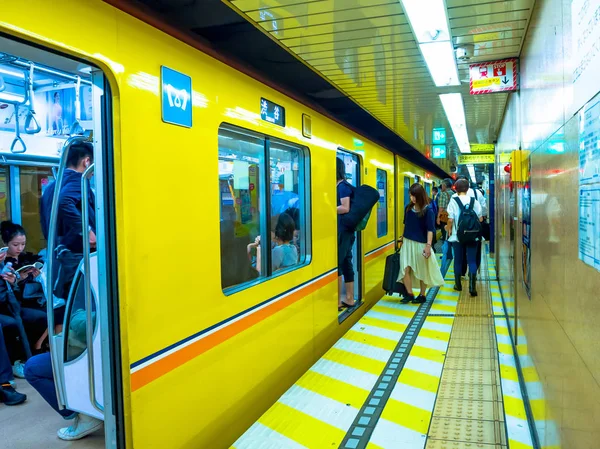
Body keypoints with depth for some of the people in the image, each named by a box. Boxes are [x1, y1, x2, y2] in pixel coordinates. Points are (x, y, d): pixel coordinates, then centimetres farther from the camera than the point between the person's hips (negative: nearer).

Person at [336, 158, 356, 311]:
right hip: (344, 230, 9)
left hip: (342, 230, -9)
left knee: (337, 264, -5)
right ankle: (349, 299, 19)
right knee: (346, 263, 12)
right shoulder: (340, 186, 15)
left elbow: (345, 208, -19)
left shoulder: (342, 186, -11)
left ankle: (338, 301, 1)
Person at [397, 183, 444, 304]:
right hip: (407, 243, 4)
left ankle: (422, 295, 22)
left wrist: (428, 245, -20)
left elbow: (430, 229, -14)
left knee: (422, 271, 9)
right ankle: (409, 294, 8)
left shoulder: (428, 210, -12)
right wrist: (402, 240, 18)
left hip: (420, 244, -4)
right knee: (405, 269, -3)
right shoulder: (408, 208, 3)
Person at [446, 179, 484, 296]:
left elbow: (450, 219, -12)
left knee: (458, 260, 12)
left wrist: (449, 230, 5)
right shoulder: (474, 201, 0)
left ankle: (458, 284, 23)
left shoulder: (453, 201, -7)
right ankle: (472, 286, -8)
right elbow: (480, 218, 1)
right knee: (472, 261, 3)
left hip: (457, 236, -1)